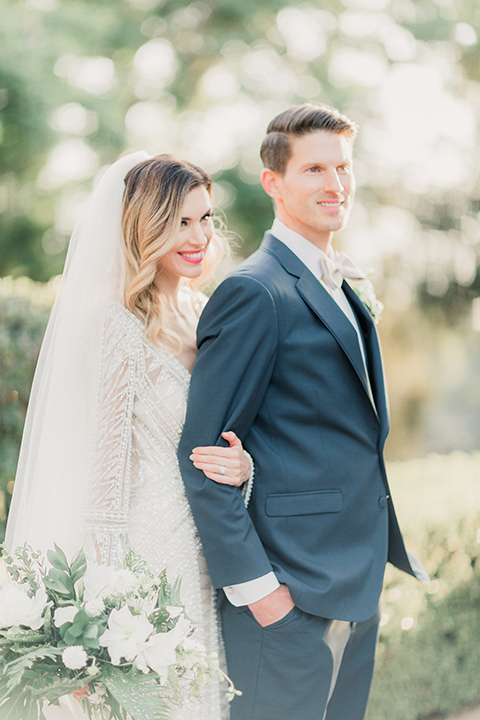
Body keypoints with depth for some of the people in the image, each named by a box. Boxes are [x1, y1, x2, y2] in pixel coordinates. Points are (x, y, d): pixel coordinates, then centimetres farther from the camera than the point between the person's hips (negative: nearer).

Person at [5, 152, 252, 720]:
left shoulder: (201, 313, 8)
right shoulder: (117, 325, -15)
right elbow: (105, 466, -14)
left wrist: (243, 466, -9)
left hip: (207, 558, 7)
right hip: (147, 559, -7)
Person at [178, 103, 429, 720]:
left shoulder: (341, 289, 15)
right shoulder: (254, 292, -14)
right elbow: (202, 454, -17)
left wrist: (378, 553, 15)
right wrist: (250, 582, -19)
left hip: (356, 583, 9)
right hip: (290, 593, -9)